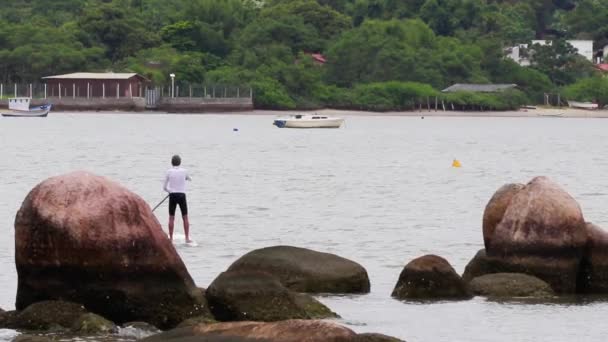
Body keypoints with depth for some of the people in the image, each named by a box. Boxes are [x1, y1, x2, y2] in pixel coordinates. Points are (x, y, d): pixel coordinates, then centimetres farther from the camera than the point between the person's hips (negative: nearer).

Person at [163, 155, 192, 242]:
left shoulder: (169, 172, -4)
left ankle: (171, 238, 5)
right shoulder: (184, 171, -2)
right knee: (185, 218, 6)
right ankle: (187, 238, 3)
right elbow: (190, 179, 21)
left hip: (172, 195, 0)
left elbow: (165, 187, 1)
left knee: (171, 218, 6)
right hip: (182, 195, 0)